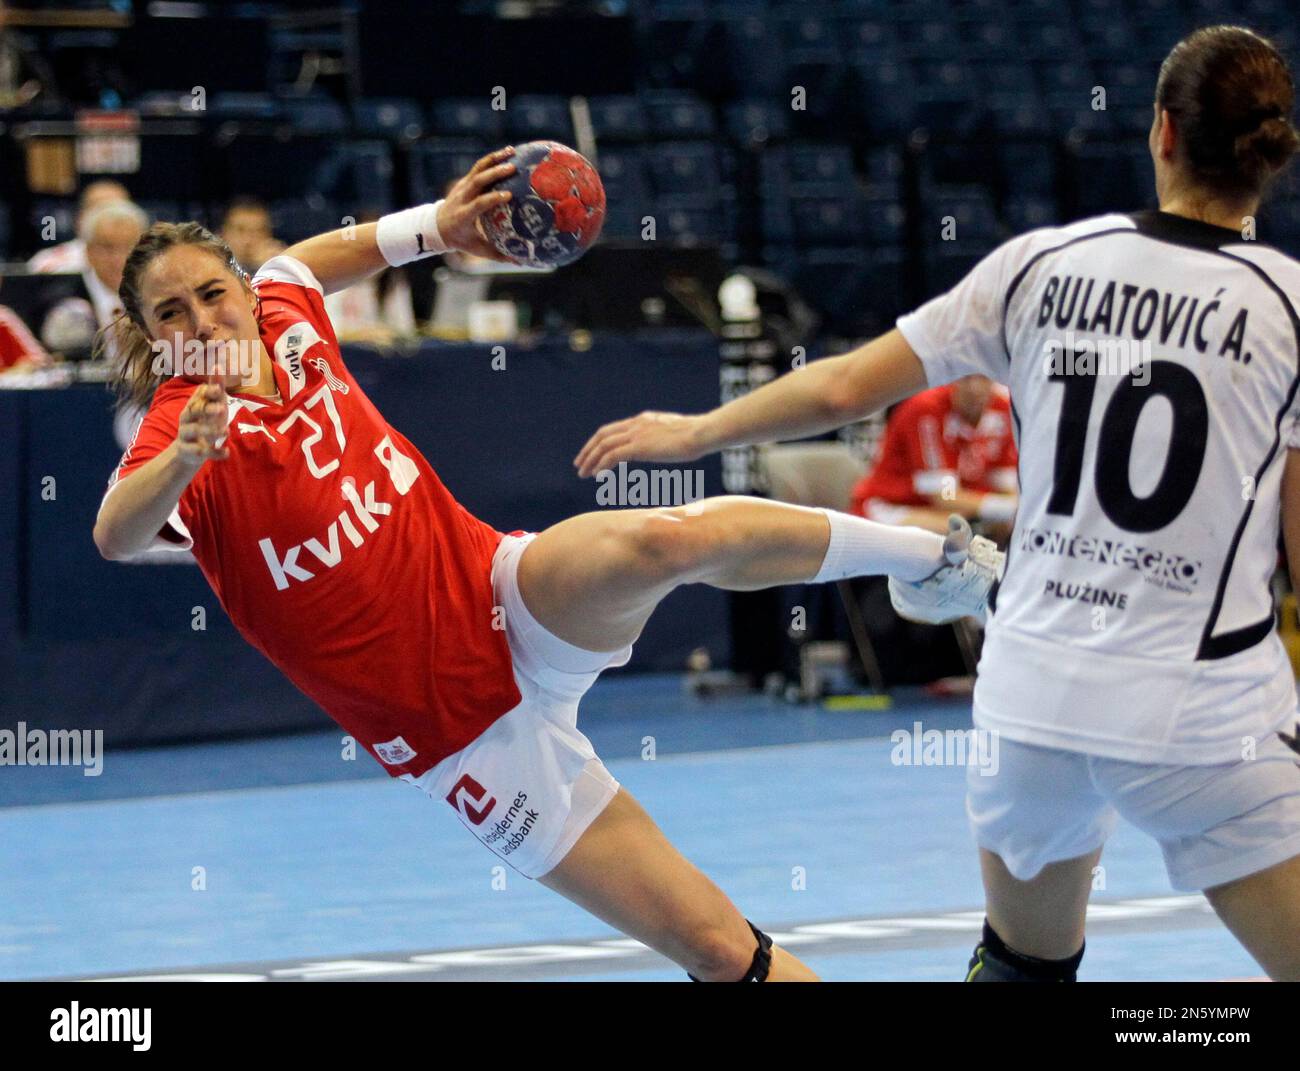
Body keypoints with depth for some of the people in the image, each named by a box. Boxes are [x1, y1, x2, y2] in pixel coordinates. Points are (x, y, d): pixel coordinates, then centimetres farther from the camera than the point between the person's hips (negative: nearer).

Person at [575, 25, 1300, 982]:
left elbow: (843, 388, 7)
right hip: (1205, 715, -4)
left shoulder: (1042, 265, 3)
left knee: (1024, 960, 26)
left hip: (1033, 693, 4)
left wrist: (694, 432, 21)